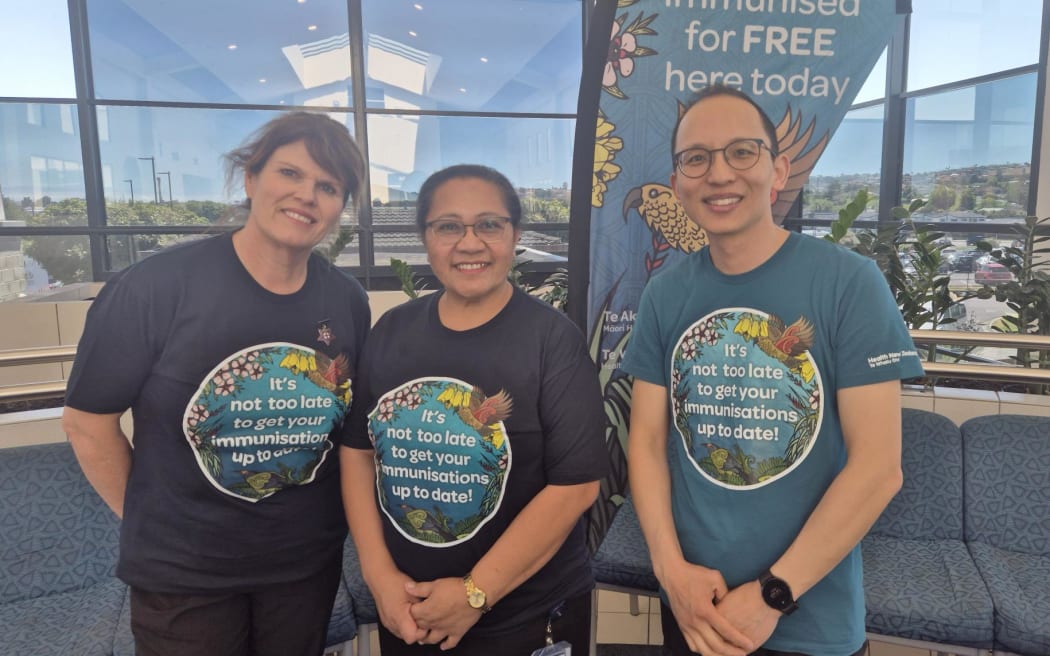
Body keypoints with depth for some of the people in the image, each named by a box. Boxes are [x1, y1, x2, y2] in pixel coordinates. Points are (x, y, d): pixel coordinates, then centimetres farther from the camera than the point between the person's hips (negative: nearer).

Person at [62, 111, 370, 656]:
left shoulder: (348, 301, -6)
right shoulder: (155, 287, -18)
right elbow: (87, 420, -8)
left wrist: (326, 510, 7)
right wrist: (151, 525, -2)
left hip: (310, 560, 4)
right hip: (181, 571, -3)